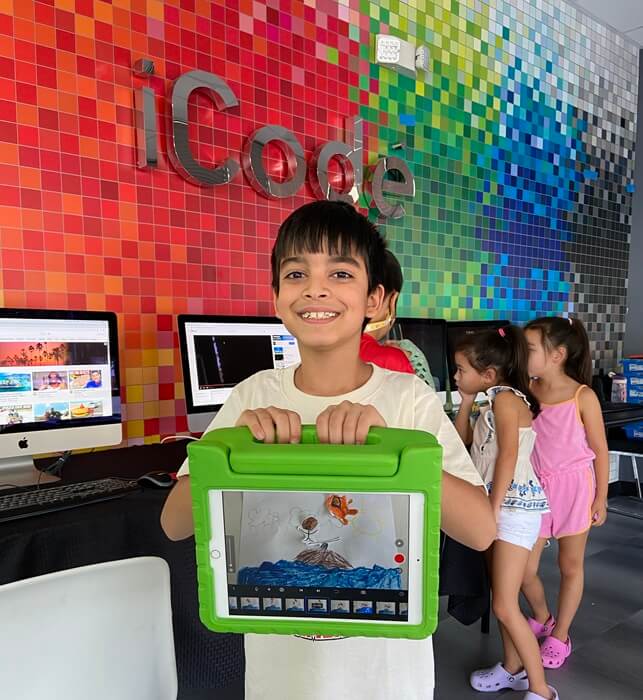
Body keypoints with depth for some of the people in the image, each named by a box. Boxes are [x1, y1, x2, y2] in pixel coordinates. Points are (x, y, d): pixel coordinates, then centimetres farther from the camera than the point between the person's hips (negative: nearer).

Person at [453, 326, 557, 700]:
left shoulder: (506, 398, -14)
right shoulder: (494, 402, 13)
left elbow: (509, 454, -23)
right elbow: (463, 440, 20)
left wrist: (492, 508, -22)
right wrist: (467, 402, 11)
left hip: (515, 508, -10)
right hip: (501, 507, 10)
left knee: (505, 607, -6)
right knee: (502, 599, 19)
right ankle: (513, 669, 35)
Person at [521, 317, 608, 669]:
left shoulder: (583, 397, -12)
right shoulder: (526, 392, -3)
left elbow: (600, 451, -5)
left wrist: (601, 498, -2)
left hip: (573, 487, -3)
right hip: (535, 488, 3)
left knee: (571, 566, 14)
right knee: (524, 569, 6)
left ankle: (559, 636, 34)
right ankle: (542, 618, 37)